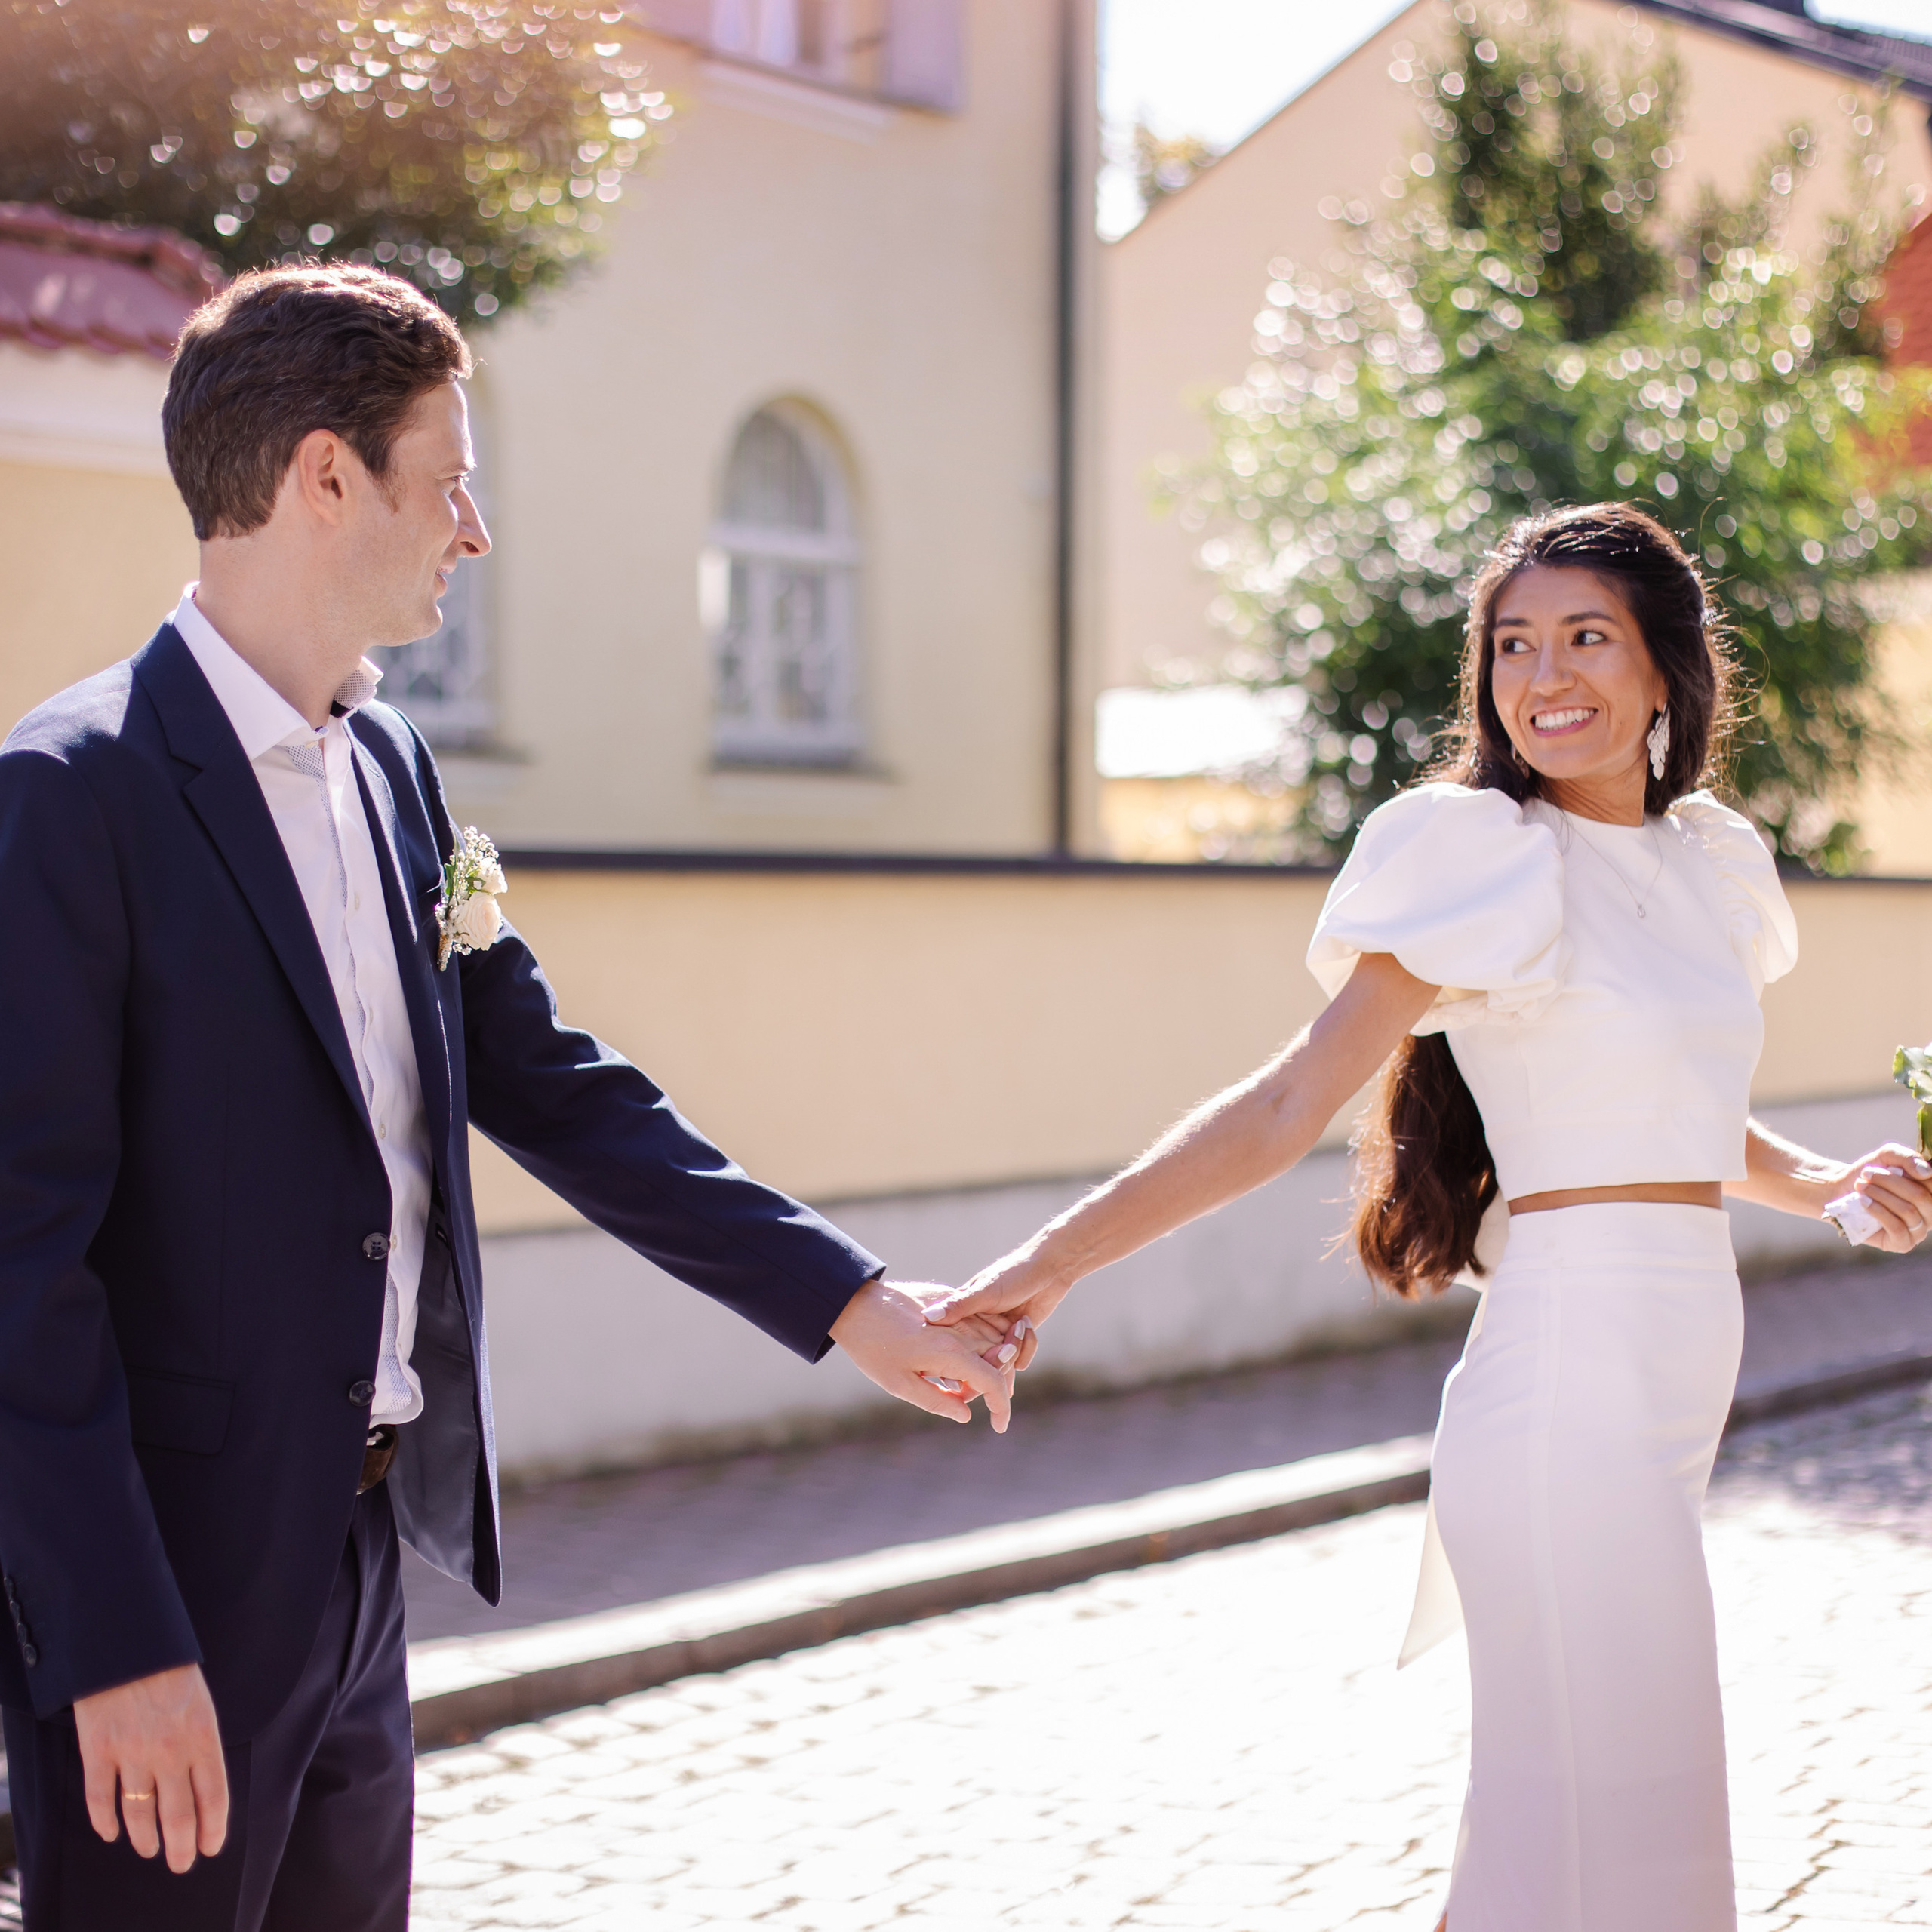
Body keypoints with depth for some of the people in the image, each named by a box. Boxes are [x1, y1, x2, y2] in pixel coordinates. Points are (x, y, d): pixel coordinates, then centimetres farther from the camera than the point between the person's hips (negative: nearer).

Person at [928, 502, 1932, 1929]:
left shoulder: (1707, 860, 13)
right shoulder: (1492, 858, -9)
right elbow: (1291, 1104, -14)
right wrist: (1054, 1260, -21)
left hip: (1676, 1377, 8)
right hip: (1575, 1377, -8)